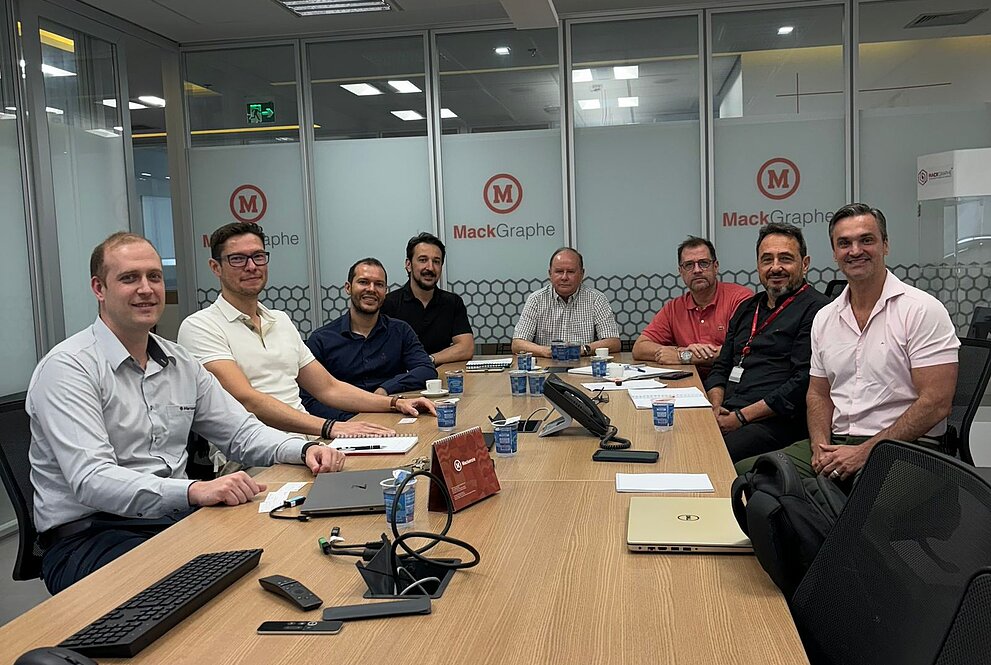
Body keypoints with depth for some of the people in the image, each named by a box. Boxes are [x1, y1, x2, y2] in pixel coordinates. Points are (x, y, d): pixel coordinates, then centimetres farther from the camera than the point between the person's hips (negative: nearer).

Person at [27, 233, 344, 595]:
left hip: (174, 518, 7)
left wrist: (305, 449, -5)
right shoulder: (68, 368, -10)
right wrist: (194, 491, -36)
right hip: (89, 534, -7)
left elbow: (241, 431, 16)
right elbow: (91, 480, -22)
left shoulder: (181, 364, 12)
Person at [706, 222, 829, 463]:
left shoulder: (815, 309, -3)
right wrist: (716, 407, 4)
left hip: (776, 423, -7)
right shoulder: (747, 308, 23)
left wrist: (741, 417, -13)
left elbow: (803, 381, -13)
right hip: (727, 418, 7)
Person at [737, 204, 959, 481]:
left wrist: (865, 452, -16)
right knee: (745, 471, -13)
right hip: (836, 444, 6)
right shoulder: (824, 318, 14)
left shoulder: (922, 310, -5)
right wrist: (820, 446, -2)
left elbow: (935, 403, -11)